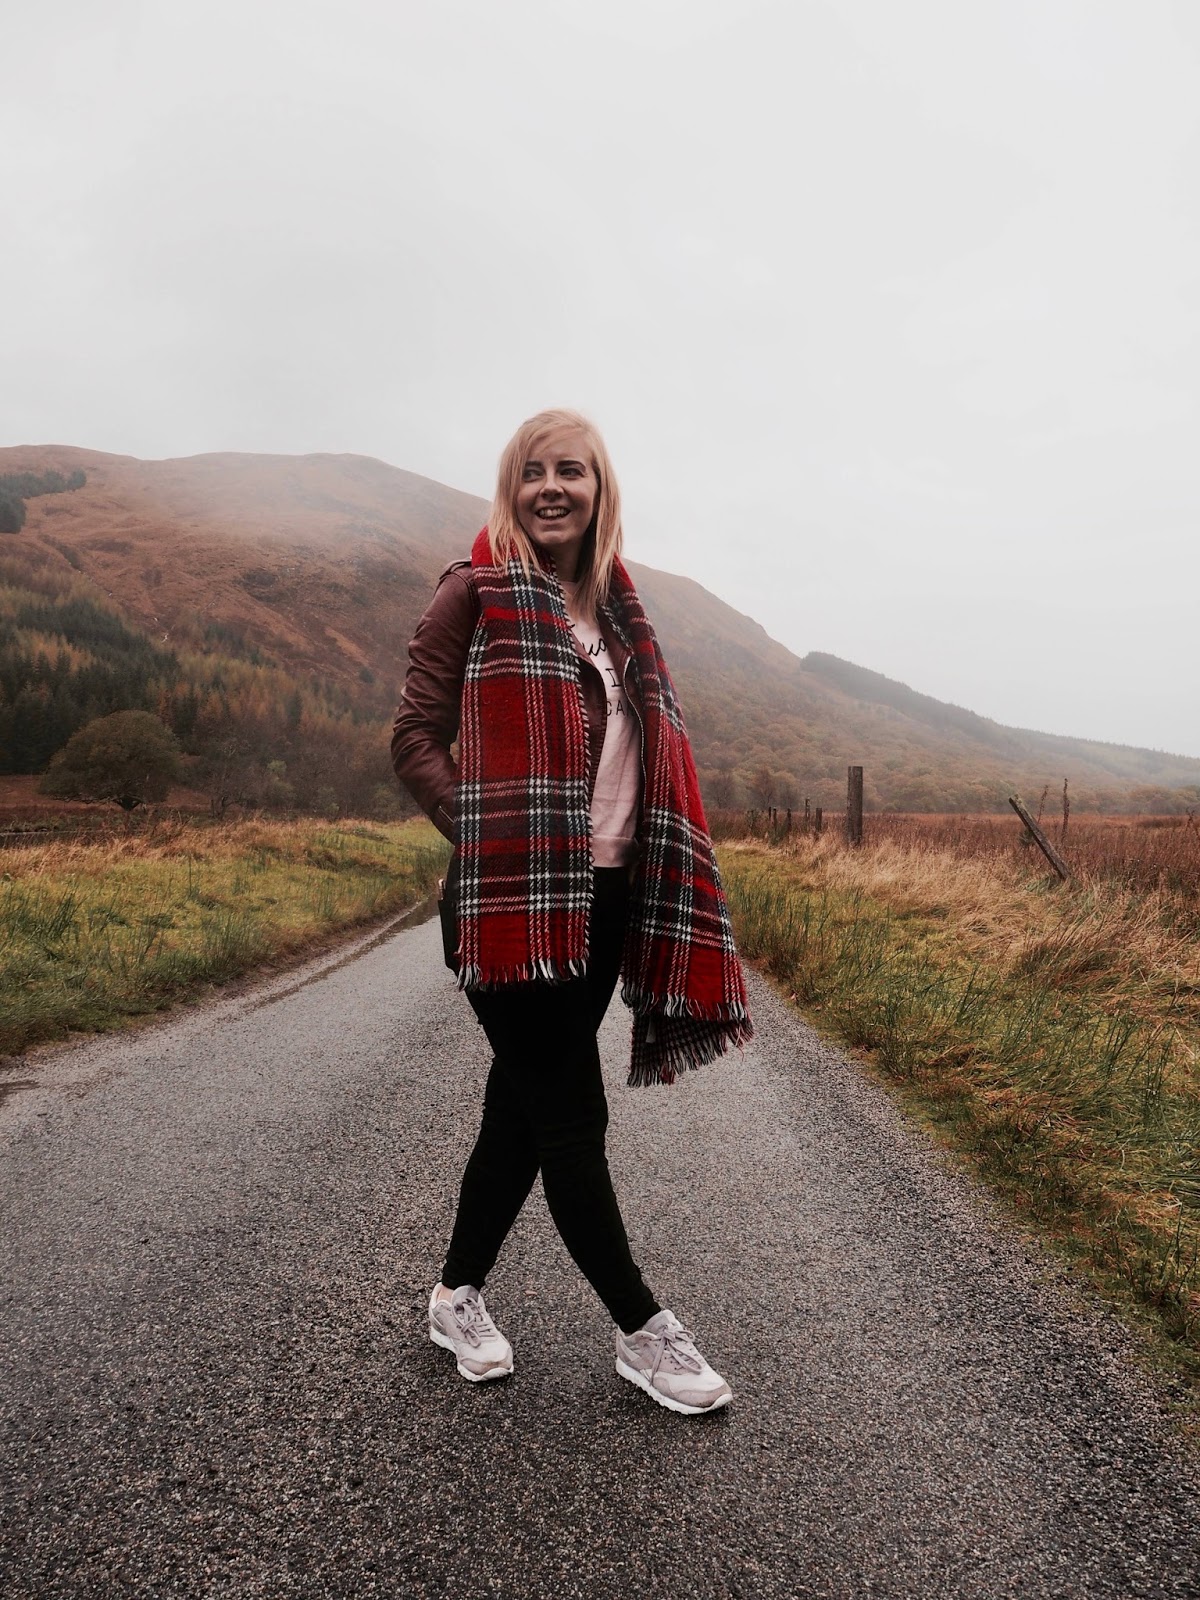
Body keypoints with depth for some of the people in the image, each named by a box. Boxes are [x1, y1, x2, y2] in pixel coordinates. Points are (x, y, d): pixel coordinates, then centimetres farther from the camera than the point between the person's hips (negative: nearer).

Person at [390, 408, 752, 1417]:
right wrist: (488, 839, -15)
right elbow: (416, 740, -5)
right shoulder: (477, 593, -2)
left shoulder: (617, 610, 16)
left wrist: (649, 877, 9)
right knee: (570, 1115, 0)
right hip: (513, 902, -6)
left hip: (604, 901, 6)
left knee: (525, 1105, 14)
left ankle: (459, 1295, 32)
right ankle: (643, 1331, 15)